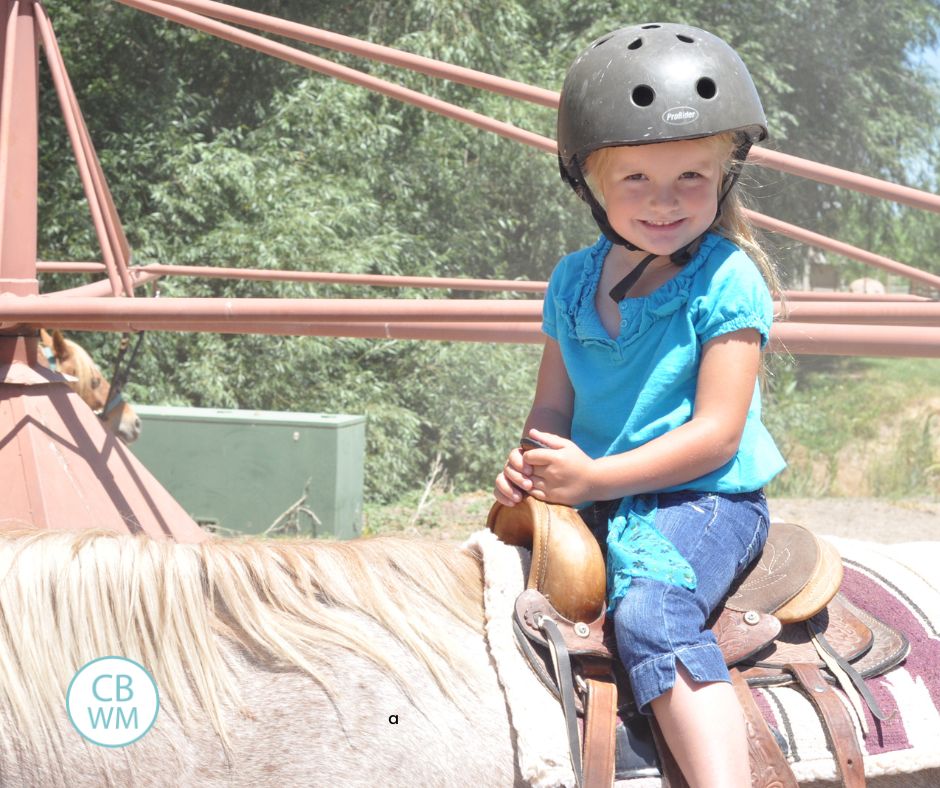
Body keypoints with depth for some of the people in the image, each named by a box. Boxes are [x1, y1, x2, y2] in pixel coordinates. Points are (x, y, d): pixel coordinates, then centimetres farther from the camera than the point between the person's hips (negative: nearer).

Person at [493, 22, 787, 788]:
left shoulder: (728, 280, -10)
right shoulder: (574, 280, 8)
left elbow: (716, 431, -15)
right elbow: (553, 405, 14)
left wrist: (594, 477, -21)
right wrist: (531, 465, -9)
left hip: (703, 498, -7)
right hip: (593, 499, 7)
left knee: (649, 608, -33)